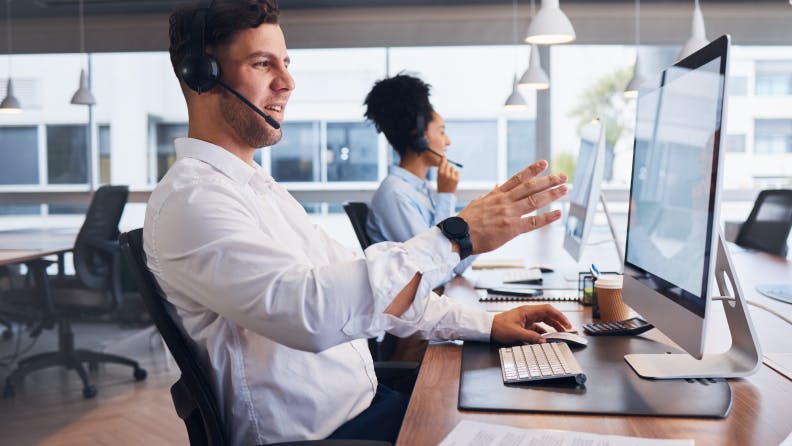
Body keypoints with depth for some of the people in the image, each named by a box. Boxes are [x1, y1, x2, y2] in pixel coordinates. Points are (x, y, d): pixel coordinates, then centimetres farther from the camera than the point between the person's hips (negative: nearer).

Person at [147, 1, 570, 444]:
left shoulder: (260, 186, 13)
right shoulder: (191, 198, -18)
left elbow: (359, 284, 13)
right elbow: (308, 309, -34)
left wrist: (485, 323, 7)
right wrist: (455, 236, -29)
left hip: (369, 401, 9)